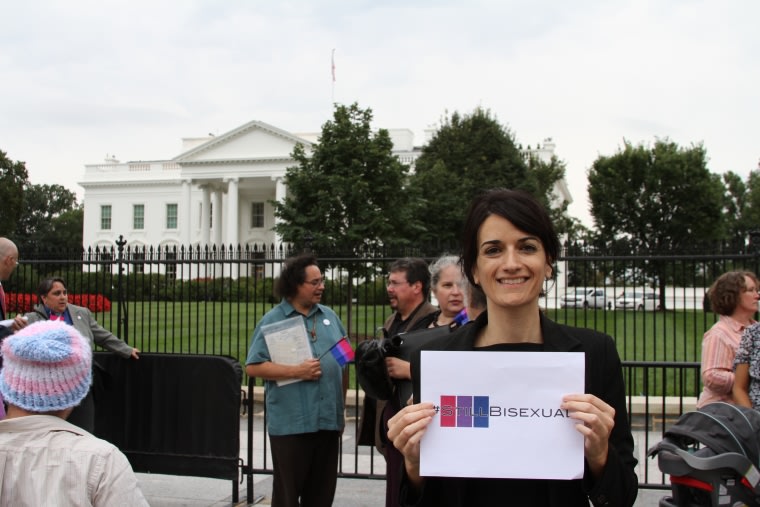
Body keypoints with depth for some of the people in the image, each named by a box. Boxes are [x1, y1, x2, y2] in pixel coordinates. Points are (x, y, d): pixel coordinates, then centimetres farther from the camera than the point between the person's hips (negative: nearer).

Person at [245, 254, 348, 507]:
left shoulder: (330, 316, 11)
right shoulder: (273, 320, -4)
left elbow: (343, 364, 17)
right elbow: (253, 366, -9)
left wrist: (342, 409, 14)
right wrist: (296, 372, -17)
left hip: (328, 420, 5)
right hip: (291, 423, -4)